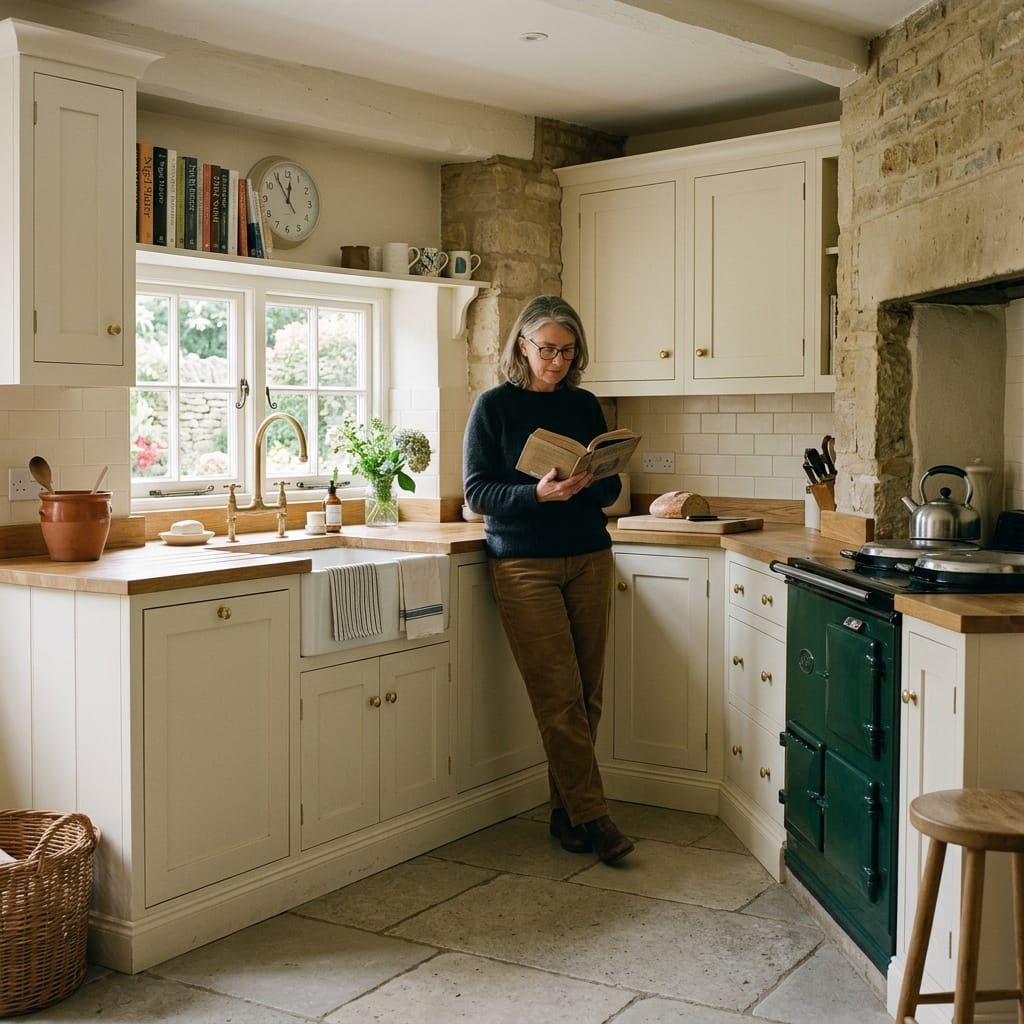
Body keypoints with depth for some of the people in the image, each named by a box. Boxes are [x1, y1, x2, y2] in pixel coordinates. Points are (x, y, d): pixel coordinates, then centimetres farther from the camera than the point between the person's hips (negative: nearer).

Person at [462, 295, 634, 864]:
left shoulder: (584, 406, 11)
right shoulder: (494, 406, -1)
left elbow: (612, 488, 11)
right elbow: (477, 491, -6)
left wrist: (589, 483, -12)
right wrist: (538, 493, -22)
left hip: (589, 559, 4)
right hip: (524, 565, -4)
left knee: (586, 694, 4)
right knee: (560, 696, -7)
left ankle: (567, 811, 16)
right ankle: (591, 816, 1)